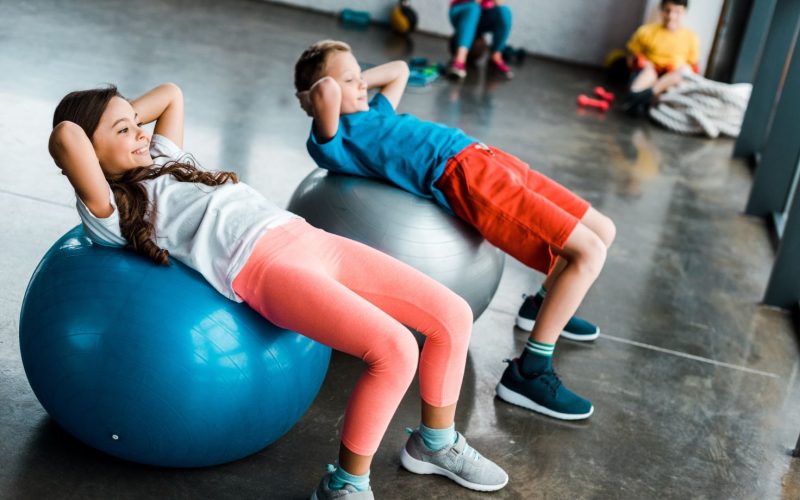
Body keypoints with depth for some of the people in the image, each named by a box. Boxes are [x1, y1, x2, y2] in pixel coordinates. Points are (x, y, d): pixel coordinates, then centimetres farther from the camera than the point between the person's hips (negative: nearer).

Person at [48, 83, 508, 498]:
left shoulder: (161, 163, 26)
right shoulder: (109, 212, 2)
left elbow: (171, 94, 40)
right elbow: (66, 137, -15)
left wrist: (122, 115, 30)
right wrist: (86, 129, 6)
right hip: (262, 265, -8)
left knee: (453, 315, 0)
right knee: (395, 349, -27)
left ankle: (436, 442, 22)